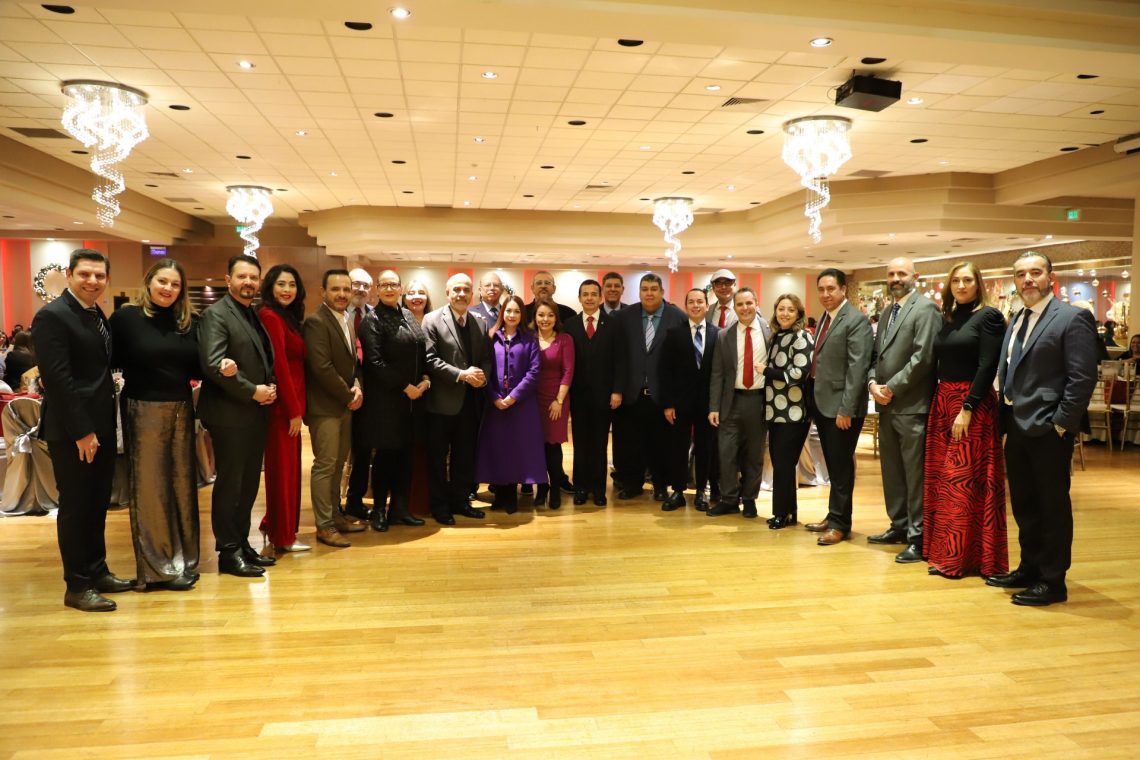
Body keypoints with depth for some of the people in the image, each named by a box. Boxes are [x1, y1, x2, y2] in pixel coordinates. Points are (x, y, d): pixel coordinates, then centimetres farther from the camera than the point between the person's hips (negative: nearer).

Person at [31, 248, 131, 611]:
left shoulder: (97, 316, 12)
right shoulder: (52, 316, -13)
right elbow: (57, 379, -19)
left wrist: (100, 427, 7)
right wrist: (81, 431, -20)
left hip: (101, 426, 8)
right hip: (72, 432, -8)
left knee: (98, 503, 15)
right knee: (75, 506, 2)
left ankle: (97, 571, 27)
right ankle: (77, 586, 13)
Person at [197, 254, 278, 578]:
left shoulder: (256, 316, 15)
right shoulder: (215, 315, -10)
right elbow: (212, 364, -22)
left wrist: (270, 386, 2)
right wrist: (252, 391, -17)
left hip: (256, 413, 8)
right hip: (229, 415, -8)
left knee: (249, 484, 13)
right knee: (229, 485, 1)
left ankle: (242, 544, 25)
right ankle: (228, 553, 12)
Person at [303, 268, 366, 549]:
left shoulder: (348, 321, 13)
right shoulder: (316, 322, -14)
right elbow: (322, 367, -21)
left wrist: (357, 387, -2)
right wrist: (348, 396, -12)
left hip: (345, 404, 8)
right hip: (325, 406, -8)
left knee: (338, 464, 15)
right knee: (325, 465, -3)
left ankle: (334, 515, 26)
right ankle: (324, 526, 6)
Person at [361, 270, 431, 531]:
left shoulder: (408, 315, 12)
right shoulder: (372, 320, -8)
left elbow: (421, 352, 15)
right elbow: (374, 362, -16)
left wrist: (425, 379, -1)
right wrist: (404, 387, -15)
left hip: (412, 396, 6)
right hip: (385, 398, -6)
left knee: (405, 453, 10)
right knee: (385, 454, 2)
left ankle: (399, 508, 20)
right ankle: (379, 510, 15)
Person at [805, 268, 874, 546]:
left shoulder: (856, 320, -12)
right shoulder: (824, 319, 14)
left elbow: (857, 367, -18)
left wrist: (846, 409, -21)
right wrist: (814, 400, 12)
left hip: (841, 407, -8)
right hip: (822, 404, 8)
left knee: (841, 466, 1)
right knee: (833, 466, 16)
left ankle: (840, 524, 11)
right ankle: (834, 516, 27)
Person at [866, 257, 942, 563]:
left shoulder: (925, 308, -7)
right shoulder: (887, 313, 19)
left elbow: (923, 357, -16)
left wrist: (892, 387, -14)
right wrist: (872, 382, 0)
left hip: (912, 406, -8)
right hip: (886, 404, 8)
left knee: (915, 474, -3)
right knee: (892, 471, 15)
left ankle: (918, 538, 4)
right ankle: (899, 526, 27)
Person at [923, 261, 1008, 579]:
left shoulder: (988, 316, -6)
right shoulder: (947, 318, 13)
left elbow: (987, 366, -13)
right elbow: (939, 363, 12)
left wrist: (967, 408, -18)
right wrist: (938, 403, 3)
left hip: (973, 404, -7)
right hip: (942, 401, 7)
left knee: (963, 481, -3)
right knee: (941, 479, 9)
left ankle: (960, 558, 5)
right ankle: (943, 549, 20)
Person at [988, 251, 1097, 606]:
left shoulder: (1073, 318, -9)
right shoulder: (1016, 321, 15)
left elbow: (1082, 377, -15)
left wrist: (1061, 424, -17)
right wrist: (1005, 421, 8)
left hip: (1048, 430, -8)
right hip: (1016, 427, 8)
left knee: (1052, 506, 3)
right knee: (1024, 504, 16)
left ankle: (1053, 582, 14)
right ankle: (1029, 568, 30)